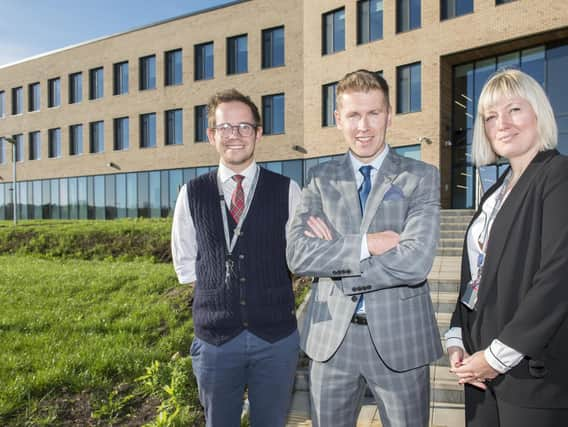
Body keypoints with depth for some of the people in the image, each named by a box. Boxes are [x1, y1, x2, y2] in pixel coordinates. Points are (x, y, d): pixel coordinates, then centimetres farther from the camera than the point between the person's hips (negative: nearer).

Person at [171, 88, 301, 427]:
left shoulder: (287, 191, -4)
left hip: (277, 336, 0)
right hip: (215, 336, 1)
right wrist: (219, 292, 2)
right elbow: (185, 263, 9)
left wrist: (273, 292, 0)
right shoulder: (193, 194, -1)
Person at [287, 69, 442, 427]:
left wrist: (333, 254, -13)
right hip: (331, 338, 2)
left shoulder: (421, 177, -3)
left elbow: (416, 262, -17)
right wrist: (365, 245, -19)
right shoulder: (322, 179, 3)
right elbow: (298, 255, -10)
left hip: (400, 337, -1)